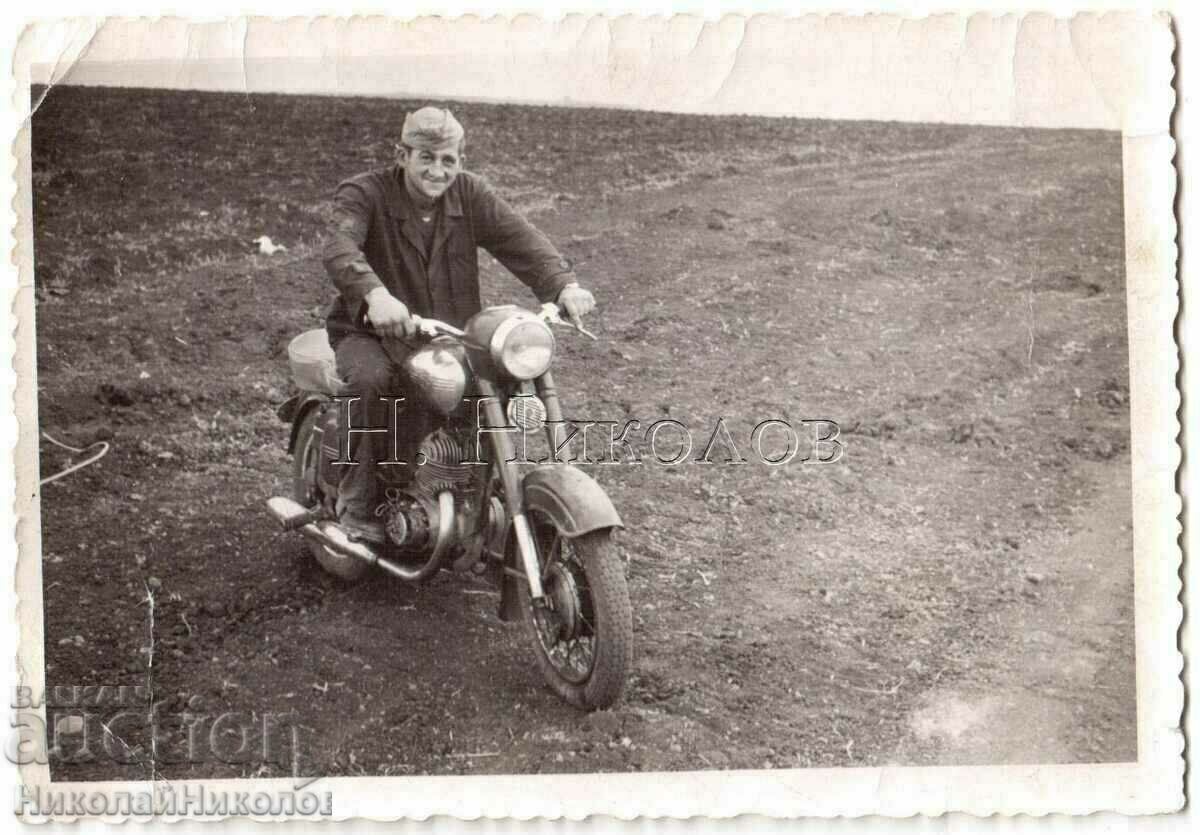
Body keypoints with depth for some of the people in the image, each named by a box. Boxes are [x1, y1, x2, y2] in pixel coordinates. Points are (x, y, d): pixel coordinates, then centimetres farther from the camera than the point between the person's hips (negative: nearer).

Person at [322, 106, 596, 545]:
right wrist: (375, 294, -53)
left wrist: (565, 284, -31)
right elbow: (339, 248, -32)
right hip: (374, 332, -4)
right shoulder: (364, 193, -11)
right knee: (371, 379, -35)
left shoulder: (470, 194, 2)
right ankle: (358, 503, -15)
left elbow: (520, 239, -11)